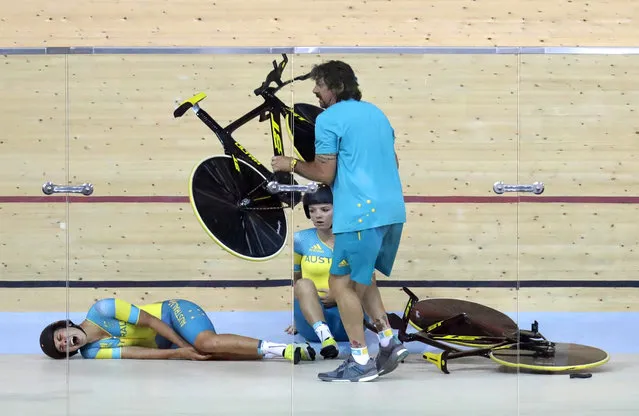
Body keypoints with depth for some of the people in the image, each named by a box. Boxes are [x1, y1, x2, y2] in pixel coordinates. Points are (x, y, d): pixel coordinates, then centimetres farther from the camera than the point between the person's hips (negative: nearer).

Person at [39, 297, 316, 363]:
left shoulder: (101, 310, -17)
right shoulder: (93, 353, -4)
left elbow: (148, 320, -16)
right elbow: (137, 353, -12)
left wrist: (186, 346, -19)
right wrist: (180, 352, -22)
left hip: (174, 313, -5)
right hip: (167, 346, 5)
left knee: (207, 344, -34)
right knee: (208, 354, -23)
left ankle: (284, 349, -33)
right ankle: (279, 353, -20)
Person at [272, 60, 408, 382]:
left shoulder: (328, 119, -6)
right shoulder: (376, 112, 18)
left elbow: (325, 174, -8)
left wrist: (291, 165, 7)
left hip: (361, 213, -8)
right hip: (393, 210, 8)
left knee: (341, 282, 1)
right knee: (361, 277, 21)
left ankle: (361, 361, 0)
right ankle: (388, 342, 11)